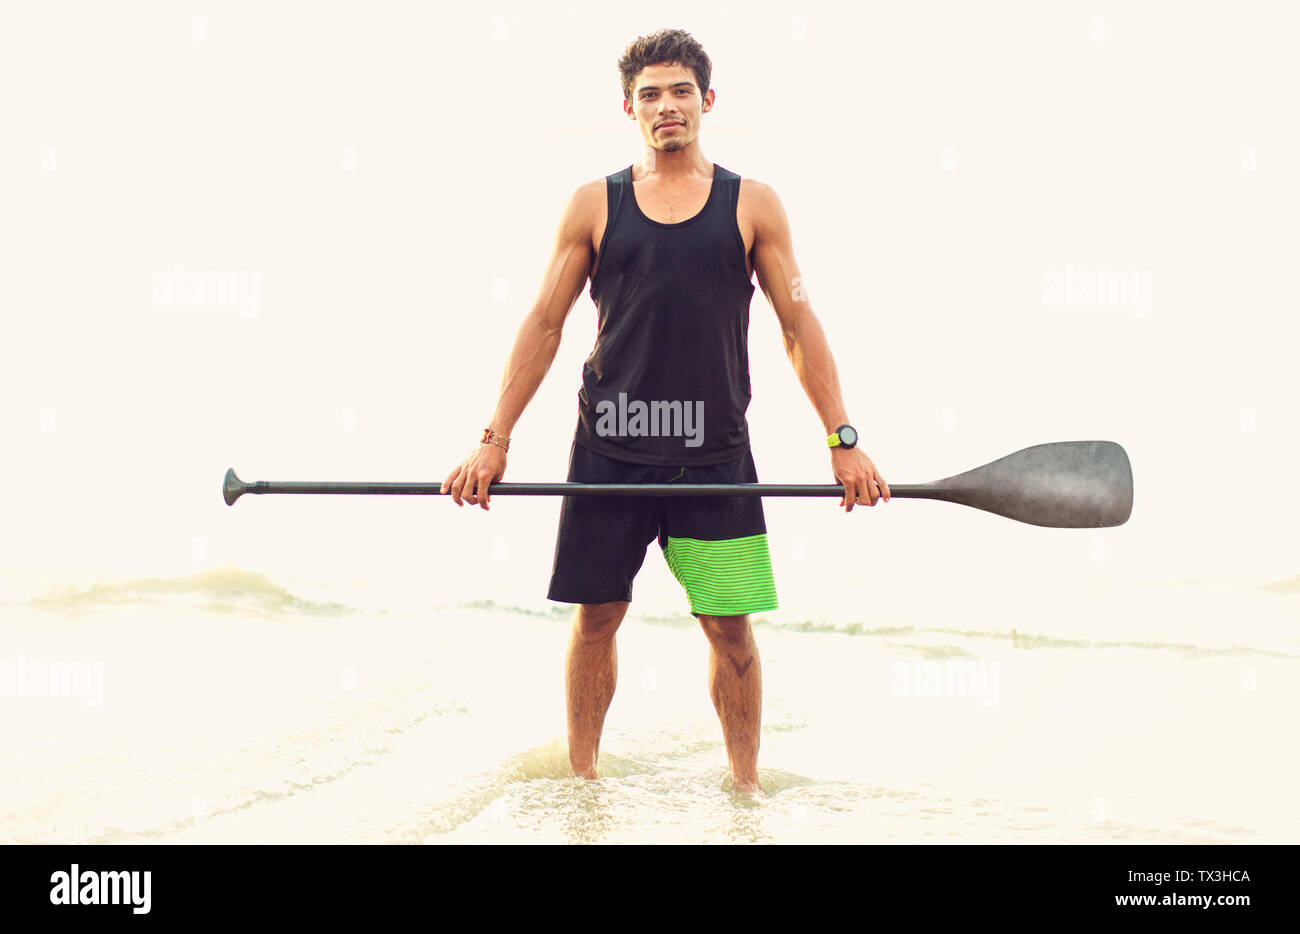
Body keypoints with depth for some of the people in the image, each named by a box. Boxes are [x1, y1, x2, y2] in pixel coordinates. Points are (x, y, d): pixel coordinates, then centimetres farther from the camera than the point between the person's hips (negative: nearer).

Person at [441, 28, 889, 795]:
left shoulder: (752, 205, 4)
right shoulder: (595, 204, 5)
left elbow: (799, 324, 4)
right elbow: (545, 323, 6)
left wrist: (843, 439, -4)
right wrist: (495, 441, 0)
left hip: (715, 453, 0)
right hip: (610, 449, 1)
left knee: (731, 624, 2)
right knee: (596, 617, 7)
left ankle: (747, 785, 18)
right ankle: (581, 780, 23)